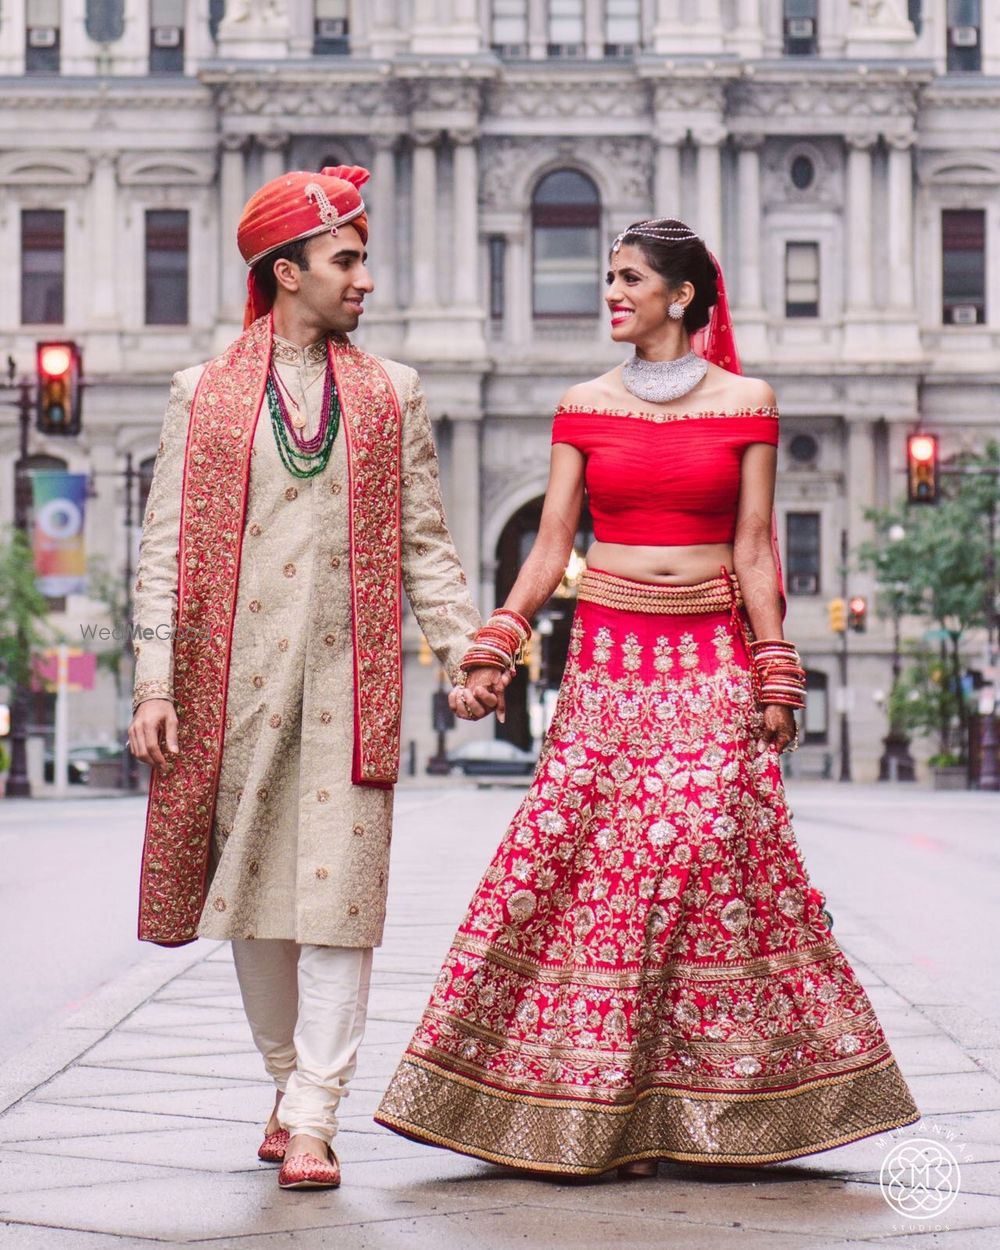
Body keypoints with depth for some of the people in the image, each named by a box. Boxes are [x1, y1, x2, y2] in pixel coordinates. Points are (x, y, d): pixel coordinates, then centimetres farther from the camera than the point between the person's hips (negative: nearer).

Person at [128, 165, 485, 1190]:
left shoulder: (390, 396, 12)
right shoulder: (205, 395, 7)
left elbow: (424, 545, 13)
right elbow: (166, 547, 4)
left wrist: (463, 652, 1)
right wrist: (156, 681, -5)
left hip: (350, 681, 0)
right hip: (236, 677, 0)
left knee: (337, 897, -7)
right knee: (253, 895, 7)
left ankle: (313, 1117, -6)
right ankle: (287, 1082, 23)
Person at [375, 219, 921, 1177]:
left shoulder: (745, 402, 5)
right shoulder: (584, 407, 8)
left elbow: (755, 544, 4)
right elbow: (551, 543, 5)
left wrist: (776, 675, -1)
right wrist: (495, 647, -5)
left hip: (712, 663, -1)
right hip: (606, 656, 1)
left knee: (711, 854, -6)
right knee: (579, 858, -6)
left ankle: (665, 1106, 4)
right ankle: (589, 1102, 2)